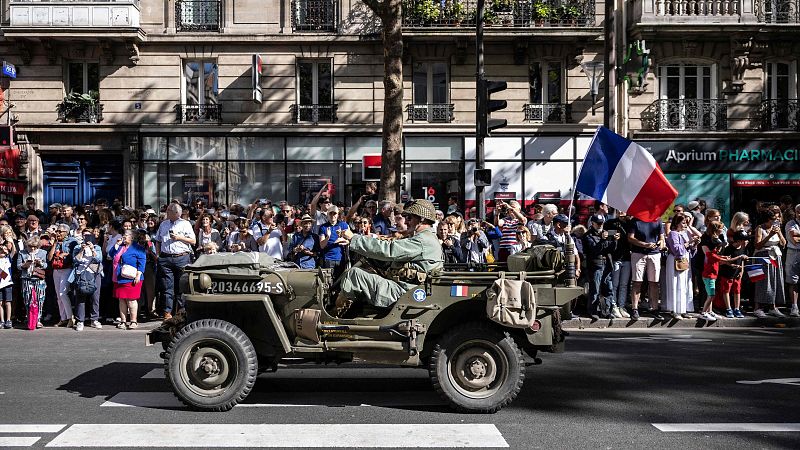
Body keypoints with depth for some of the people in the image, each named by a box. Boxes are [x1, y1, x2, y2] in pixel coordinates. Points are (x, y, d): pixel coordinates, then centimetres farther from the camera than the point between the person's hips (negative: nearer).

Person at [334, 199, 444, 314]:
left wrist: (353, 238, -17)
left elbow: (387, 250, -22)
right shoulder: (428, 238, 21)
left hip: (401, 292, -11)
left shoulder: (424, 240, -15)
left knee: (353, 273, -13)